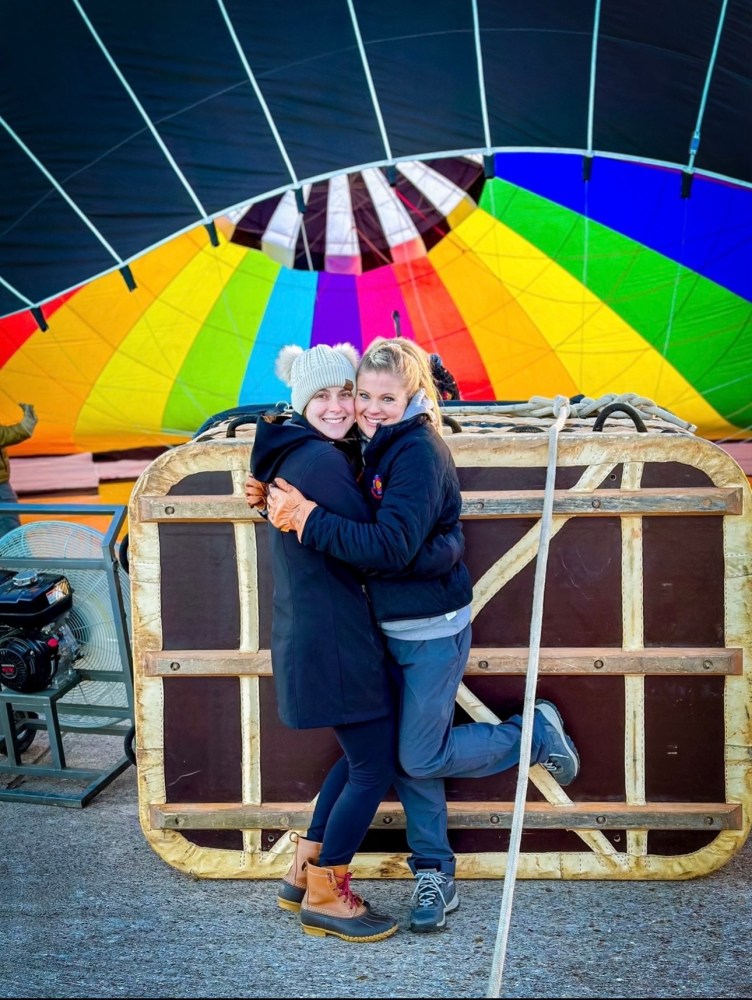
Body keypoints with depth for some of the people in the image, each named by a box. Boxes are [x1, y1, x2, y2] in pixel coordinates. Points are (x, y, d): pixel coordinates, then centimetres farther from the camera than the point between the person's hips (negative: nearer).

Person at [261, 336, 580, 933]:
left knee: (421, 758, 0)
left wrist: (308, 517, -29)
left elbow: (390, 545, -31)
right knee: (407, 756, 12)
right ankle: (436, 876, 26)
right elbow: (359, 533, 9)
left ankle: (537, 733, 20)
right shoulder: (375, 450, 6)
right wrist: (282, 504, -6)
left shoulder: (419, 451, -21)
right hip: (391, 630, 8)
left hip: (433, 631, -8)